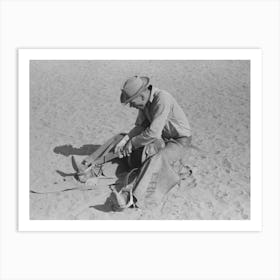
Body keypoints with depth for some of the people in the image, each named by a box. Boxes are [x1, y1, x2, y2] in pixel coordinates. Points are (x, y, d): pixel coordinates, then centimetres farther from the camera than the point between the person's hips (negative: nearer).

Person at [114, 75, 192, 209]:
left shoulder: (162, 99, -32)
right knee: (135, 155, -6)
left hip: (180, 139, -8)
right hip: (162, 137, 8)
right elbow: (140, 126, 2)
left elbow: (153, 132, -34)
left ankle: (137, 199, -41)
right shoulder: (144, 100, -5)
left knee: (156, 161, -34)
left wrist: (132, 143, -20)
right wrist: (124, 141, -12)